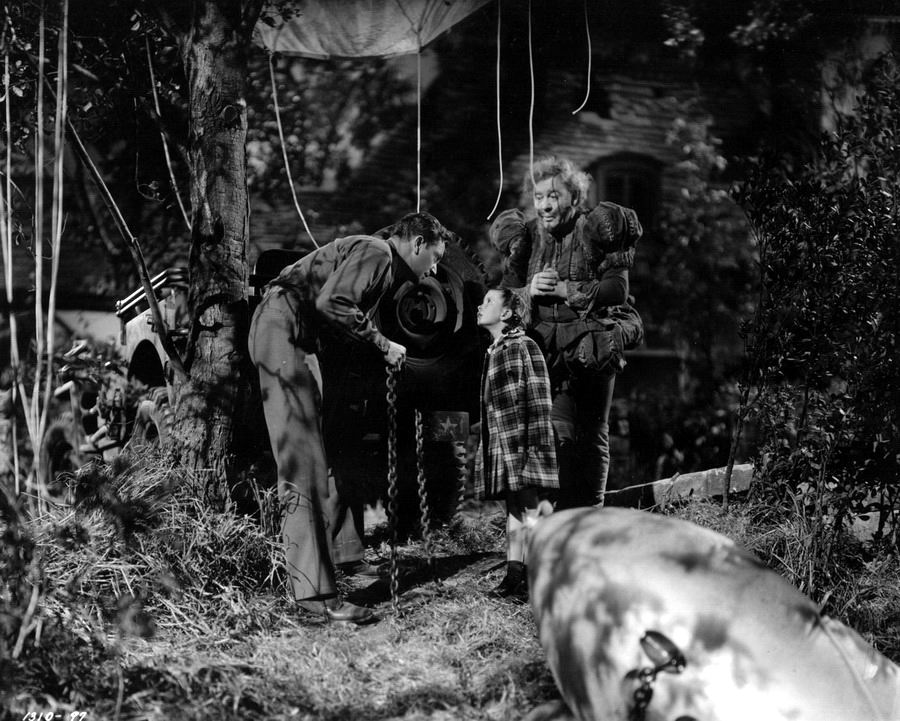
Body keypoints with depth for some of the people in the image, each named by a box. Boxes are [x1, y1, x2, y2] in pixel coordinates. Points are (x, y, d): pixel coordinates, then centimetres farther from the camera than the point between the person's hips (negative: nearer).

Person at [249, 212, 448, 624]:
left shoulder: (385, 267, 24)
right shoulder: (375, 252, -8)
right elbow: (331, 303, -21)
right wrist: (381, 345, -12)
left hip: (301, 340, 11)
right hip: (283, 329, -11)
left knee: (319, 454, 13)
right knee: (302, 463, -13)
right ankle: (314, 590, -14)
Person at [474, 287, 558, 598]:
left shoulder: (525, 347, -9)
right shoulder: (492, 353, 16)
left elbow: (539, 398, -13)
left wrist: (536, 442, -18)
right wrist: (486, 445, 20)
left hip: (523, 441, -8)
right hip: (501, 444, 8)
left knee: (529, 508, -6)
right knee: (512, 508, 9)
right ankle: (514, 573, 12)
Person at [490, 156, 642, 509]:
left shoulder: (596, 228, 0)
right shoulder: (526, 235, 12)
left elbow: (617, 290, -9)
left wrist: (563, 289, -14)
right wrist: (529, 291, -7)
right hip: (541, 351, 3)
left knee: (590, 436, 2)